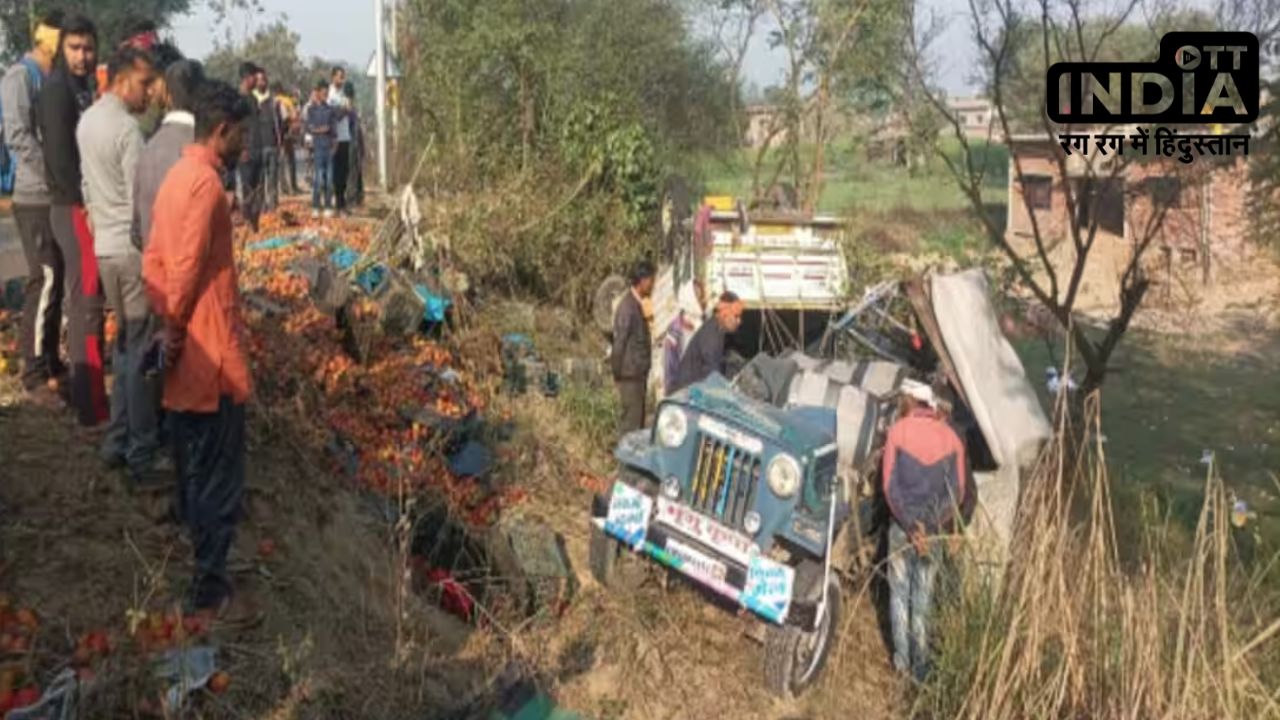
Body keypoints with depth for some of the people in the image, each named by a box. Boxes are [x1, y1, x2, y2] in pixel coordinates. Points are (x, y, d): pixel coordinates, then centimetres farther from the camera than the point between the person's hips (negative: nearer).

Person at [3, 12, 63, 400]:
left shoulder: (50, 80, 15)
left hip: (56, 198, 8)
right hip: (36, 198, -8)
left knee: (56, 280, 12)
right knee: (45, 281, -7)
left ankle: (50, 361, 22)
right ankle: (34, 374, -1)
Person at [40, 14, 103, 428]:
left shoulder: (82, 87, 15)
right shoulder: (57, 88, -11)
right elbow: (60, 156, -18)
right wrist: (86, 203, -15)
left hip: (86, 206, 9)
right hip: (74, 208, -9)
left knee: (84, 299, 14)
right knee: (86, 301, -7)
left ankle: (84, 390, 25)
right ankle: (91, 405, -3)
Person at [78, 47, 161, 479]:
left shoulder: (88, 121, 12)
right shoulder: (126, 127, -16)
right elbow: (140, 200, -17)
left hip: (105, 246, 9)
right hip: (133, 248, -9)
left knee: (125, 346, 17)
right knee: (141, 352, -3)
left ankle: (117, 443, 23)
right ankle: (142, 457, 3)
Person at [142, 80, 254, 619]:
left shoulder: (177, 175, 11)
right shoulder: (206, 182, -18)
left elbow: (154, 259, 13)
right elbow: (186, 269, -23)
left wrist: (168, 325, 13)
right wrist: (175, 331, -11)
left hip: (186, 348, 9)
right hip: (210, 351, -9)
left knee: (192, 458, 24)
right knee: (219, 472, -1)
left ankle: (192, 529, 43)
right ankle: (209, 585, 6)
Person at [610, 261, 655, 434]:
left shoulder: (638, 305, 11)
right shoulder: (627, 307, -18)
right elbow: (619, 344, -18)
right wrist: (619, 374, -13)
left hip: (639, 375, 9)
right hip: (630, 376, -9)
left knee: (638, 420, 14)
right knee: (631, 422, -5)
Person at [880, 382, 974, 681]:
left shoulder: (898, 430, -4)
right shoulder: (951, 438, 0)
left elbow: (890, 484, -9)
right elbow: (959, 491, -4)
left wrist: (910, 526, -10)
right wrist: (936, 525, -4)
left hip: (902, 526, -1)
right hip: (934, 530, 1)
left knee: (900, 593, 12)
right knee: (924, 597, 10)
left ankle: (902, 659, 15)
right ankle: (920, 664, 14)